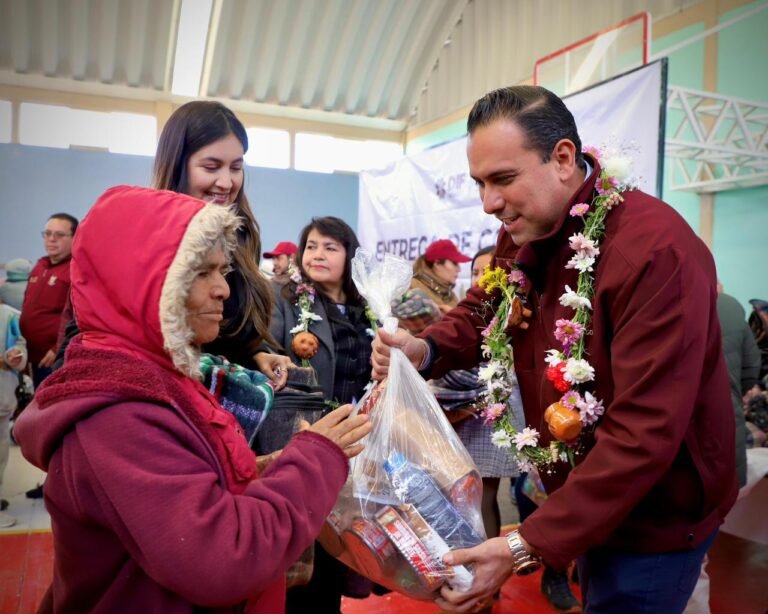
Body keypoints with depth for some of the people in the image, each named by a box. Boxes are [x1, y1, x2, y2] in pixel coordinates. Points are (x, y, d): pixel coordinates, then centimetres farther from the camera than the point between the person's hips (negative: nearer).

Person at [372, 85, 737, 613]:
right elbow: (481, 313, 8)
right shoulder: (523, 232, -3)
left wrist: (529, 546, -33)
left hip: (653, 517, -7)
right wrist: (424, 350, -15)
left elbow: (646, 434, -32)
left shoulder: (656, 251, -29)